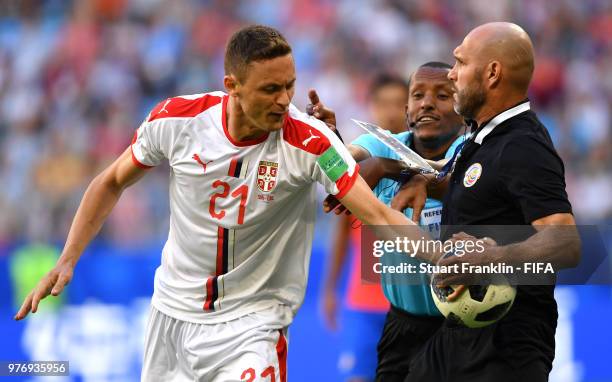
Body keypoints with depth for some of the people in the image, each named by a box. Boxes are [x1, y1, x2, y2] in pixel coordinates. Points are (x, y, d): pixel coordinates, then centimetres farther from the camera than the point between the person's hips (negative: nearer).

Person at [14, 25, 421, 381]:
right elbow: (113, 183, 5)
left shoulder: (309, 141, -20)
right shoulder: (176, 118, -12)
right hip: (173, 309, 3)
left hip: (251, 322, -3)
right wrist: (67, 262, 1)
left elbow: (379, 216, -25)